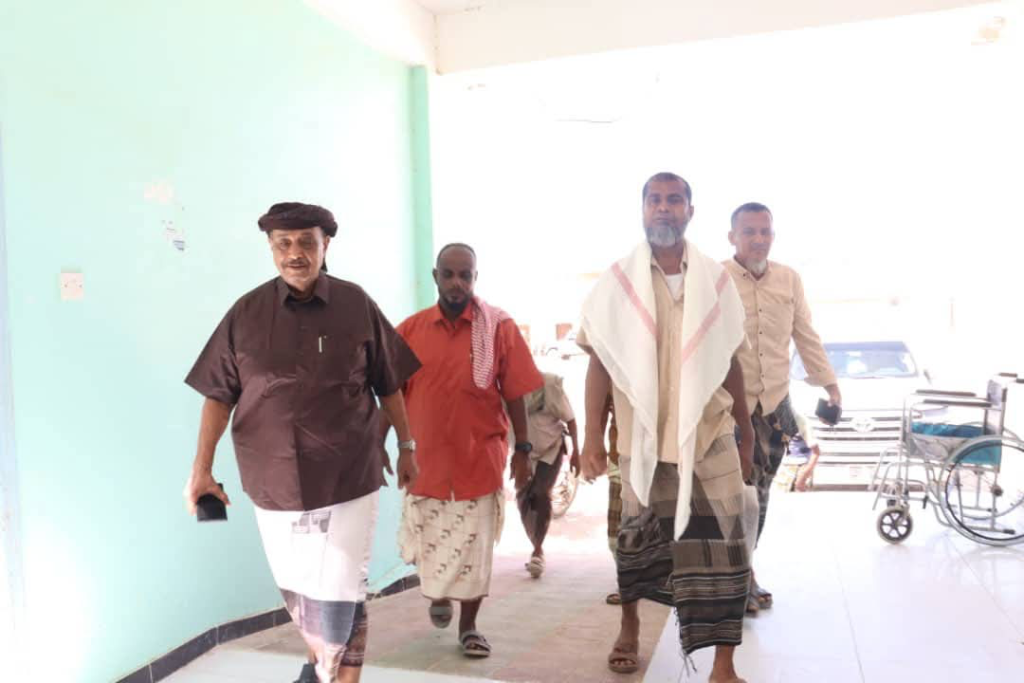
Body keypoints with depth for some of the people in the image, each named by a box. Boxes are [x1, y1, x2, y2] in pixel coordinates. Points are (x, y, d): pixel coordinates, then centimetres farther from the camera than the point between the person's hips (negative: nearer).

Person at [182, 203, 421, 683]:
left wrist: (406, 447, 8)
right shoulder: (247, 312, -2)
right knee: (296, 590, 21)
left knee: (339, 596, -1)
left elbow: (389, 386, 4)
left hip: (347, 478, -2)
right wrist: (201, 470, -3)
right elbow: (219, 396, 2)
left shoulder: (357, 306, -4)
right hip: (273, 480, 3)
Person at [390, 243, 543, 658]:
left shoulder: (500, 326, -5)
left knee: (474, 547, 7)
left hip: (479, 457, -2)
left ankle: (469, 627, 26)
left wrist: (522, 449, -3)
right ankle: (437, 593, 46)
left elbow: (514, 394, -2)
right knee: (422, 546, 14)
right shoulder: (410, 329, 0)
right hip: (425, 458, 2)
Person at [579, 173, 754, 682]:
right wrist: (592, 437, -7)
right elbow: (600, 363, -2)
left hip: (711, 435, 1)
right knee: (638, 541, 15)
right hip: (643, 437, -1)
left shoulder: (715, 280, 3)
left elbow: (729, 363, 9)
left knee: (722, 551, -3)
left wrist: (746, 431, 12)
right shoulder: (618, 282, -3)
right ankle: (629, 628, 40)